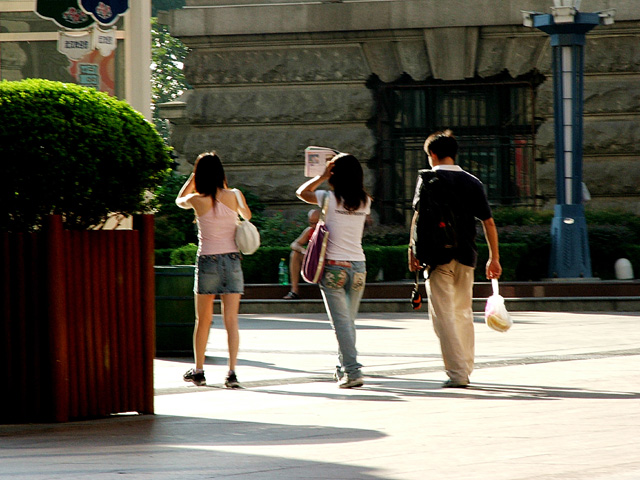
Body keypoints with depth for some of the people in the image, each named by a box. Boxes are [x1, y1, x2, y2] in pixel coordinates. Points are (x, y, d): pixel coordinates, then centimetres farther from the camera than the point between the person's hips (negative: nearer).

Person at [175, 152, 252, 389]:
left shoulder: (197, 200, -7)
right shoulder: (234, 196, -4)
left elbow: (179, 200, 17)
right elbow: (247, 215, 19)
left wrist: (195, 175, 17)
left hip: (207, 261, -1)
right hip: (232, 259, 1)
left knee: (203, 320, 12)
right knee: (231, 320, -1)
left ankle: (198, 371, 20)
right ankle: (232, 371, -10)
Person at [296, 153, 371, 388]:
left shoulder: (330, 199, -9)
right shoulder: (364, 202, 2)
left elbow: (301, 192, 7)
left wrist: (323, 176, 10)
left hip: (334, 267, -4)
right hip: (358, 266, 4)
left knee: (341, 322, -6)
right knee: (349, 321, 17)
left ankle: (352, 371, -14)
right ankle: (343, 367, 26)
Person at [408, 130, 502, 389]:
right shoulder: (473, 182, 9)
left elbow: (418, 217, -11)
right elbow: (488, 222, 8)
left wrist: (413, 250, -6)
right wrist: (494, 258, 13)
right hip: (466, 256, 5)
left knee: (443, 314, -5)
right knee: (464, 313, 18)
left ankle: (457, 373, -13)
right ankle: (465, 368, 24)